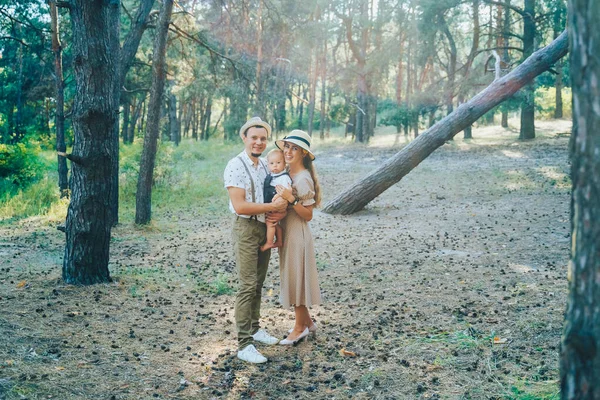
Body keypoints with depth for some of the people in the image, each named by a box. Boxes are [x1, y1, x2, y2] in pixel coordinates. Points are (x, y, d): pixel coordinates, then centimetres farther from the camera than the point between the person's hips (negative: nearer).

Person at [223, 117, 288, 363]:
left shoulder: (265, 165, 10)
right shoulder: (236, 166, -14)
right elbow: (240, 206, -21)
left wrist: (280, 204, -2)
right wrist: (272, 207, -19)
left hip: (265, 227, 8)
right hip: (246, 229, -7)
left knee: (258, 283, 16)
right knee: (247, 286, -8)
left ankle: (254, 328, 29)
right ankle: (244, 344, -4)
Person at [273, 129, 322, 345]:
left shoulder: (303, 179, -19)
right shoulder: (288, 173, 6)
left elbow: (308, 215, -18)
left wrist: (291, 199, -29)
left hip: (297, 234, -9)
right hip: (286, 232, 9)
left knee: (296, 279, 3)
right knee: (293, 278, 17)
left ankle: (300, 327, 18)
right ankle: (307, 321, 32)